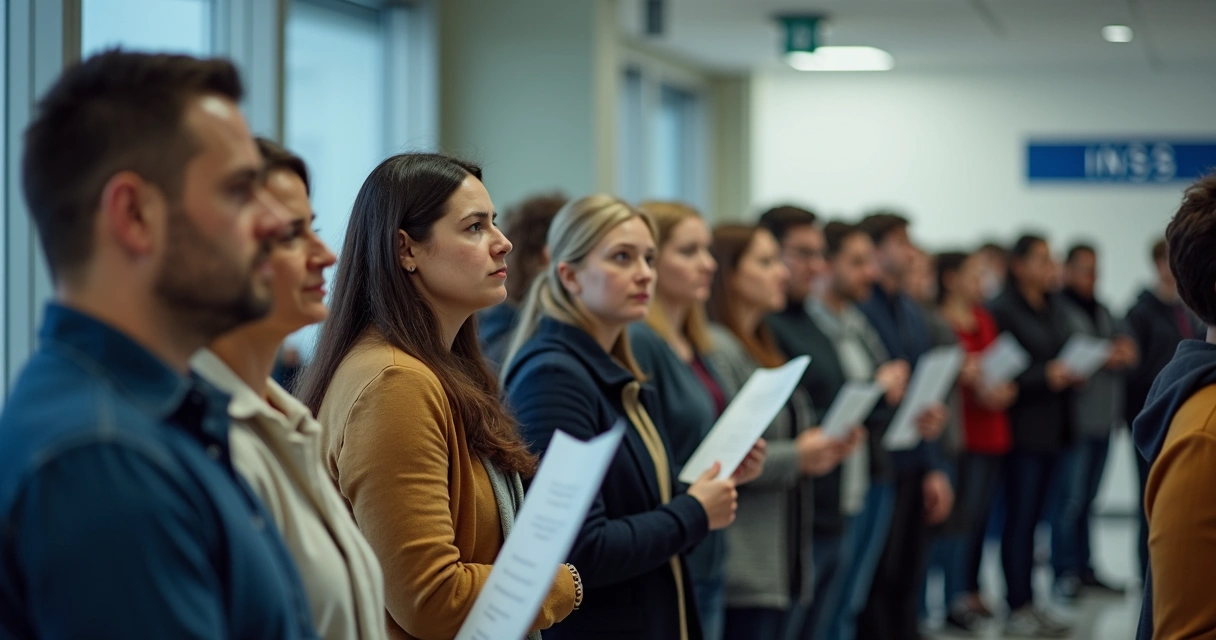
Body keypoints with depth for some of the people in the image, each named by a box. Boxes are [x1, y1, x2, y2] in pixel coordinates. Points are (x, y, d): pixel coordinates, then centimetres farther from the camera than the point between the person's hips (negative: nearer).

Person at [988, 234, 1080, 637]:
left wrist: (1072, 374, 2)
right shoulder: (1003, 311, -10)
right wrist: (1044, 376, -19)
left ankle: (1028, 603, 15)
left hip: (1052, 427, 7)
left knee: (1032, 517, 11)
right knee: (1019, 519, -4)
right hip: (1022, 427, -7)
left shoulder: (1054, 310, 14)